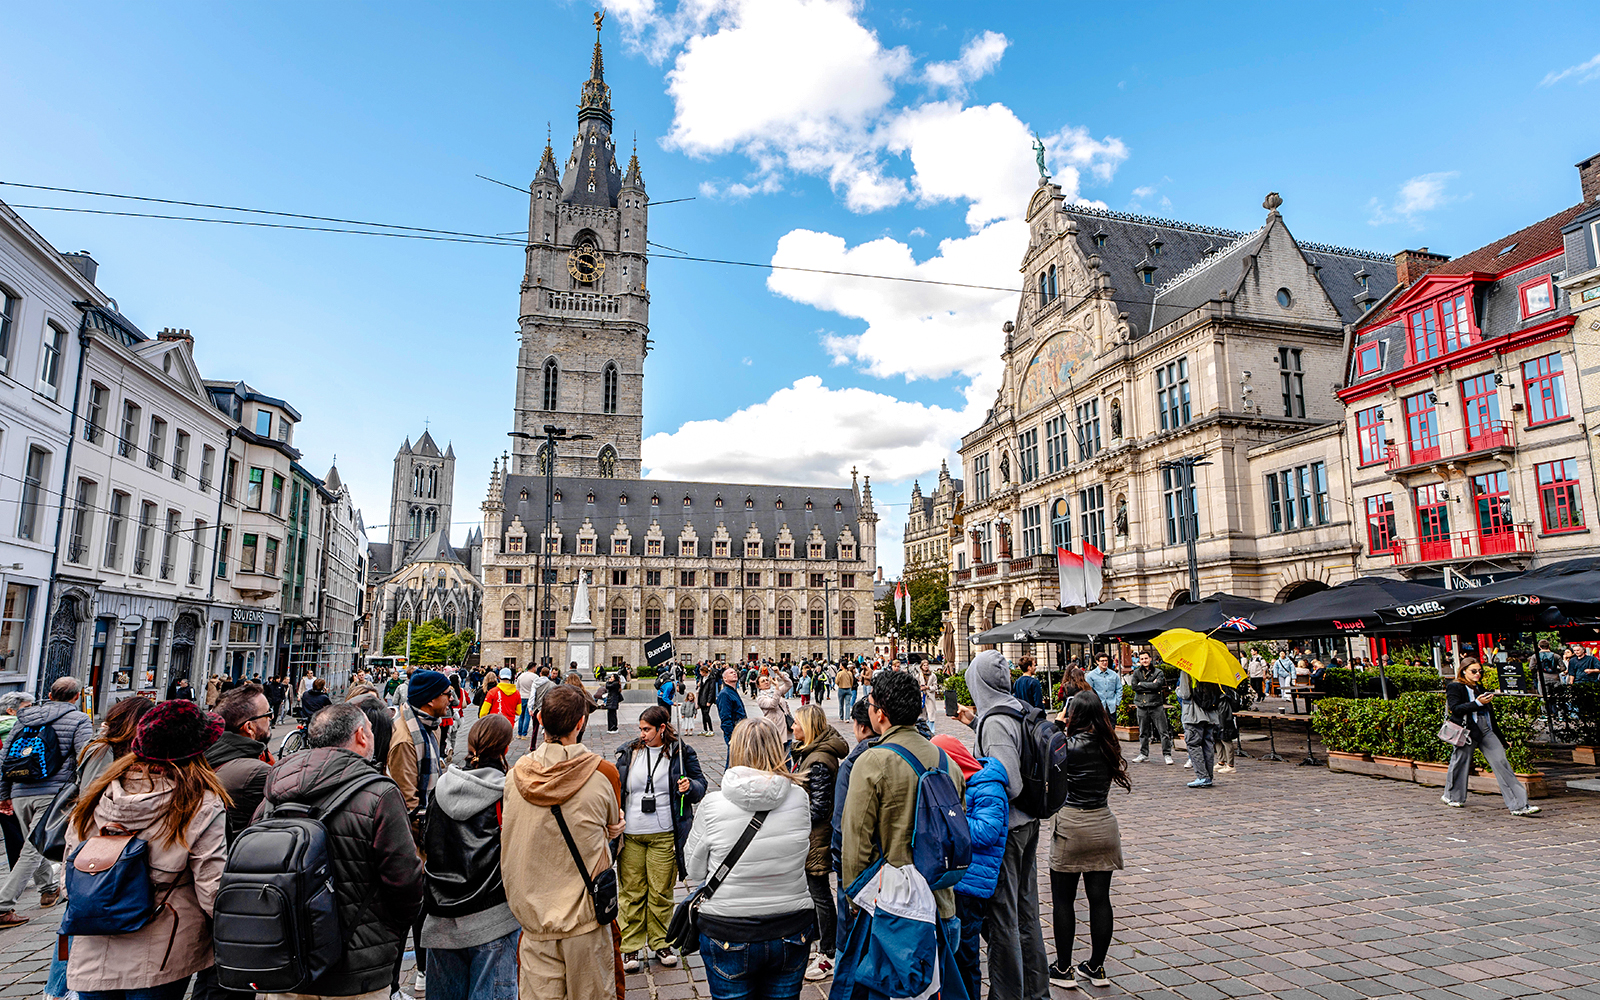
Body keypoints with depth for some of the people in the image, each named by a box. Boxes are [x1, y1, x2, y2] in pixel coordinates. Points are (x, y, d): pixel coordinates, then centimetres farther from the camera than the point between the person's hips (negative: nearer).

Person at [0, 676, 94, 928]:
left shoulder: (25, 717, 14)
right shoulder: (79, 720, -3)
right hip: (53, 793, -6)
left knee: (34, 844, 22)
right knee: (33, 850, -3)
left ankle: (49, 889, 38)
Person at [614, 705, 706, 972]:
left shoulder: (682, 753, 0)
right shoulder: (628, 752, 7)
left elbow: (701, 787, 5)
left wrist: (690, 787, -16)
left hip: (664, 836, -2)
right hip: (631, 836, 2)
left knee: (661, 892, 5)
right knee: (632, 892, 6)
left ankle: (660, 944, 23)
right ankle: (631, 947, 19)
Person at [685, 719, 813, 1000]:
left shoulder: (713, 805, -16)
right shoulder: (799, 798, -11)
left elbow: (694, 870, -3)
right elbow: (803, 851, 5)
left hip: (728, 932, -2)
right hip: (792, 931, 2)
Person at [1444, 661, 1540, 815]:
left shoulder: (1480, 688, 20)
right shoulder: (1454, 687, -2)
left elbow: (1488, 712, 26)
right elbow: (1455, 709, -15)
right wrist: (1478, 703, -21)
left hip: (1486, 730, 6)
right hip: (1467, 730, -6)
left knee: (1501, 763, -5)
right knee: (1460, 763, 3)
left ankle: (1519, 805, -6)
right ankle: (1452, 797, 22)